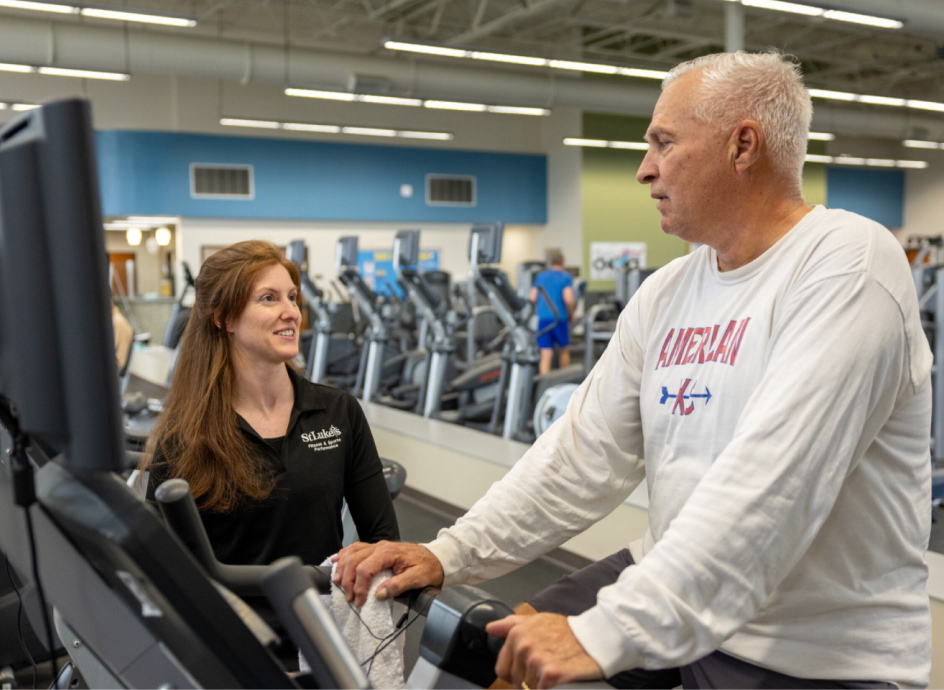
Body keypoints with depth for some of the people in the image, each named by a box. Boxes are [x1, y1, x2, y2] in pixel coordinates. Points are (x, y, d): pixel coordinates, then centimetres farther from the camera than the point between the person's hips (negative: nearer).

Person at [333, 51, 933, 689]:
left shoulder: (850, 265, -18)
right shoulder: (665, 295, 5)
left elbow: (768, 487, -29)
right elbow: (586, 452, 3)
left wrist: (607, 635, -31)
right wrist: (451, 554, -5)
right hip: (675, 587, 6)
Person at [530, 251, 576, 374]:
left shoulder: (540, 276, 12)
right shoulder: (566, 277, -2)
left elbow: (533, 298, 11)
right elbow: (568, 299, -13)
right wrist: (571, 313, 2)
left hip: (542, 318, 3)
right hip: (560, 318, -3)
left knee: (545, 354, -1)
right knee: (564, 350, 16)